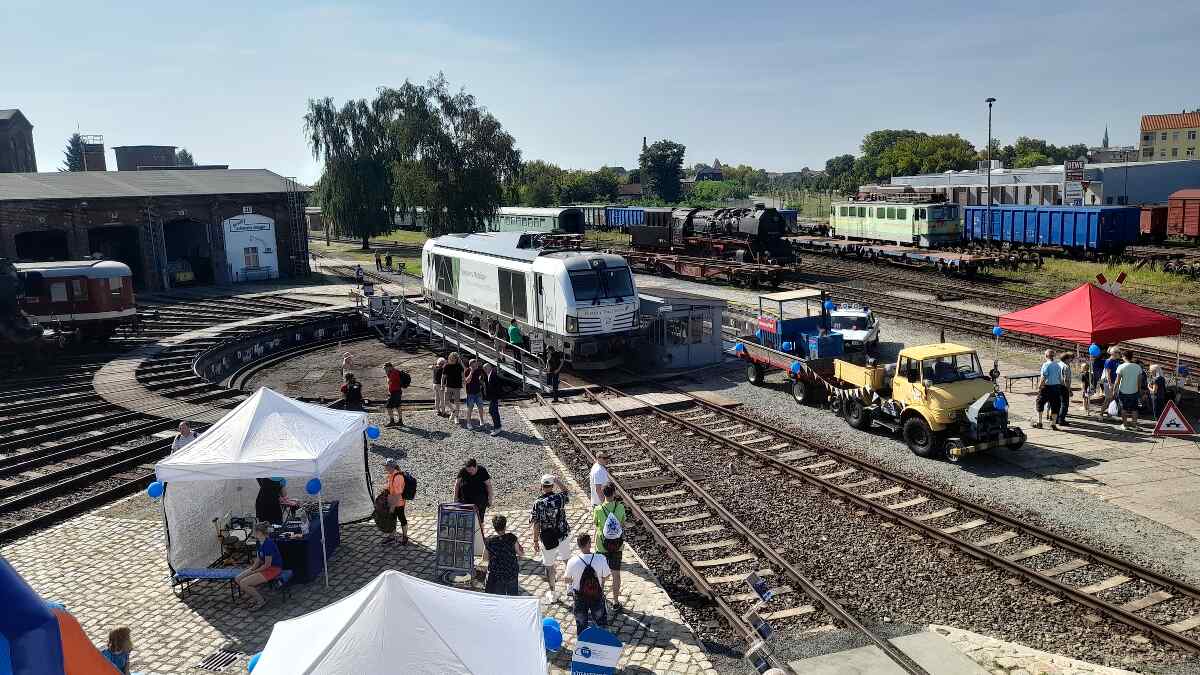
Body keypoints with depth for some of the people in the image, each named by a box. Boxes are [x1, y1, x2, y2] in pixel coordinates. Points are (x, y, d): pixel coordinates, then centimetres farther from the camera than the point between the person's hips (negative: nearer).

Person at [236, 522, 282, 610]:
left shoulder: (268, 543, -24)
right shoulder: (260, 543, 6)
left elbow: (267, 565, -21)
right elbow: (258, 560, 13)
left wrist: (253, 572, -11)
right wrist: (251, 569, -3)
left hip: (273, 569, -10)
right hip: (264, 567, 10)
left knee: (244, 584, -18)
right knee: (238, 579, 1)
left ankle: (261, 600, 0)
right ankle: (255, 597, 13)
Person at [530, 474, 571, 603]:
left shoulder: (538, 504, -18)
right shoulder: (560, 498, -13)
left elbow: (536, 525, -14)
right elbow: (567, 493, 13)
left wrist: (535, 541, -4)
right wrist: (557, 481, 13)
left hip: (547, 540, -2)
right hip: (563, 536, 2)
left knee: (549, 565, 15)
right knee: (567, 561, 24)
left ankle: (551, 593, 24)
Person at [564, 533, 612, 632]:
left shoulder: (572, 561, -24)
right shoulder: (600, 559, -25)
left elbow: (568, 579, -8)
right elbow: (606, 576, -10)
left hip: (580, 597, 0)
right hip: (597, 596, 0)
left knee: (581, 624, 23)